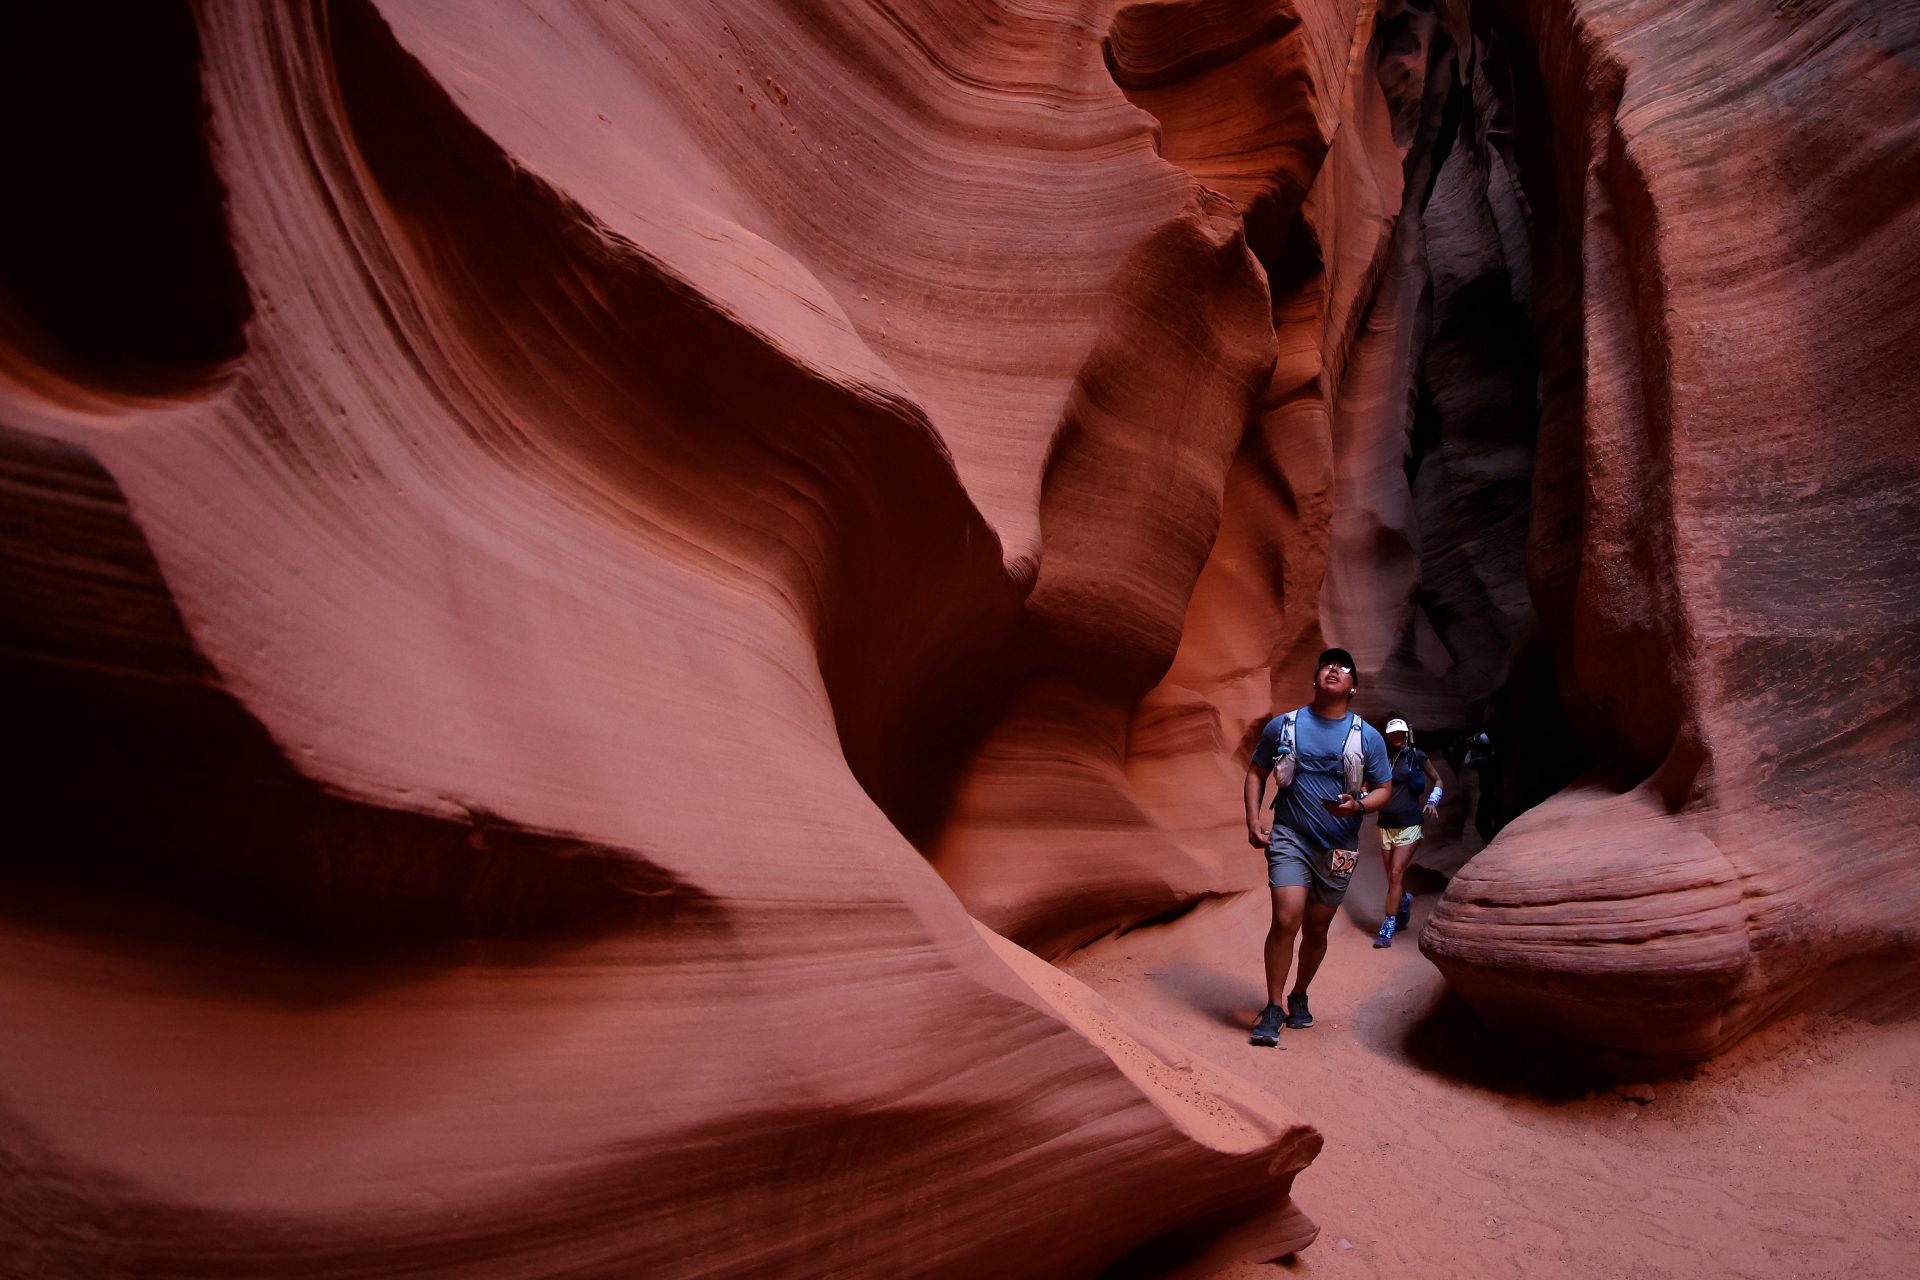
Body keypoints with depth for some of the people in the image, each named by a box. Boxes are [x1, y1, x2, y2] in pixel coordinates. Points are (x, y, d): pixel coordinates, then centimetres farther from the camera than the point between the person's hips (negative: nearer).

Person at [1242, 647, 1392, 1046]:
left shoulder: (1368, 737, 0)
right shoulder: (1283, 726, 0)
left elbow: (1384, 788, 6)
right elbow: (1256, 773, 8)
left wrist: (1359, 806, -15)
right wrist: (1254, 818, -6)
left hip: (1338, 848, 2)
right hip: (1290, 838, -1)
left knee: (1316, 930, 12)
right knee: (1285, 921, -15)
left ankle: (1299, 997, 35)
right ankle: (1273, 1009, -2)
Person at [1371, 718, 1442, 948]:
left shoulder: (1416, 756, -1)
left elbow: (1437, 780, 13)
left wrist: (1432, 801, -1)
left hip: (1409, 825, -4)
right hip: (1386, 825, 4)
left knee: (1396, 875, -13)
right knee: (1393, 877, 11)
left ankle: (1387, 929, -11)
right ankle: (1404, 902, 45)